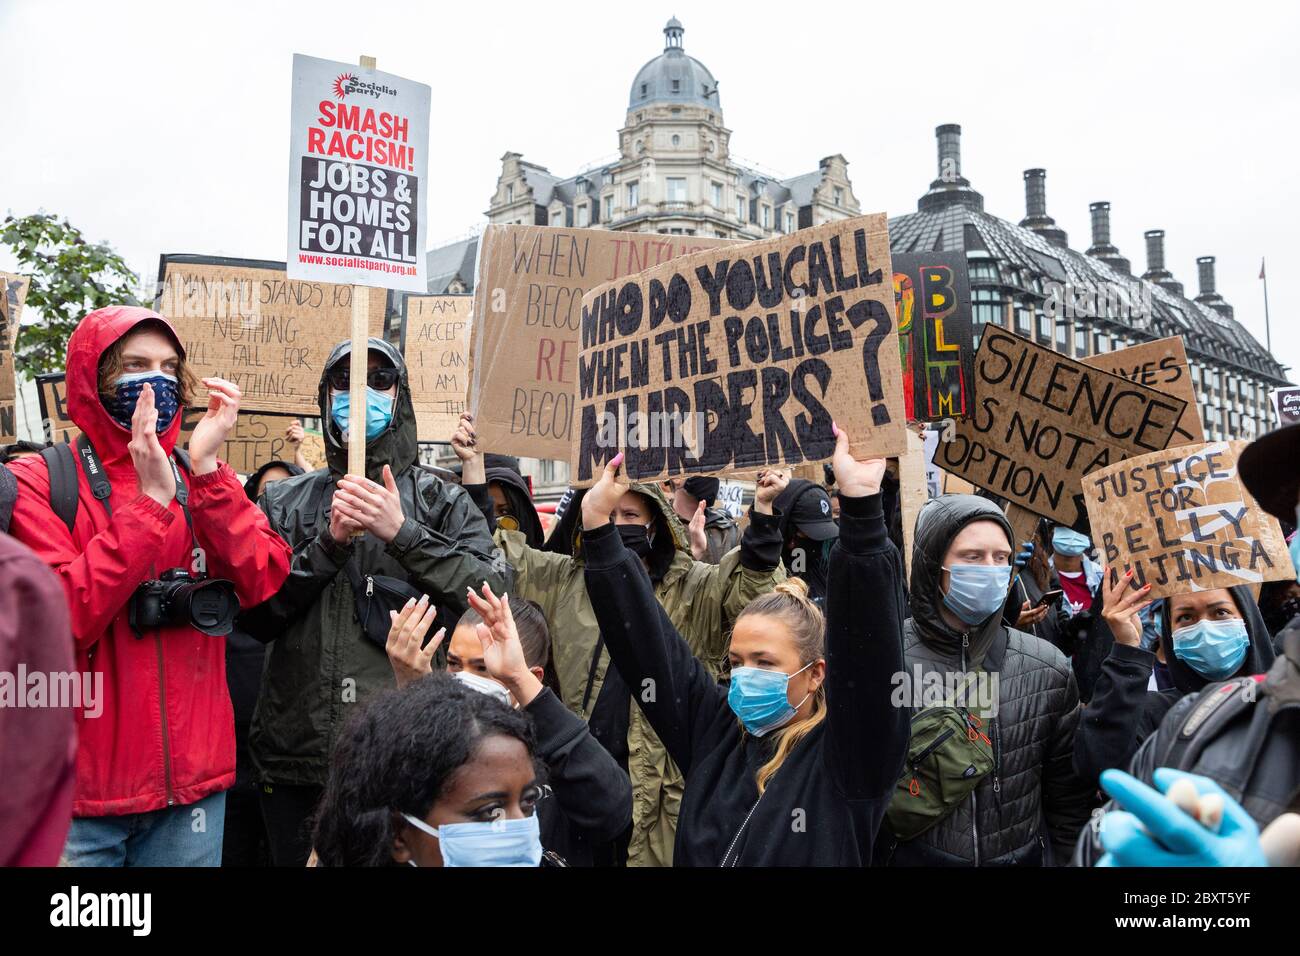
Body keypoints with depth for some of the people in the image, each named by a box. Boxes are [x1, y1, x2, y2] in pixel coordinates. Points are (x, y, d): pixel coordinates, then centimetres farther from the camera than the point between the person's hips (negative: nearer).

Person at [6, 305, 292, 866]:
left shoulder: (200, 482, 7)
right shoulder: (37, 482, -5)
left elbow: (263, 581, -9)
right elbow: (61, 620, -18)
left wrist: (206, 468, -16)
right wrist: (151, 500, -21)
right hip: (78, 784, -3)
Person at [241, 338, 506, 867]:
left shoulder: (440, 501, 5)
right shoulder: (285, 501, 11)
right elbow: (256, 616, 2)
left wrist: (403, 533, -14)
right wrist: (329, 541, -9)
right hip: (296, 759, 2)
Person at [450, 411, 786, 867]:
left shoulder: (689, 588, 1)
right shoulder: (564, 580, 11)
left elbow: (749, 587, -14)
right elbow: (497, 555, 12)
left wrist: (762, 510, -28)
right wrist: (473, 465, 4)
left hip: (657, 774, -3)